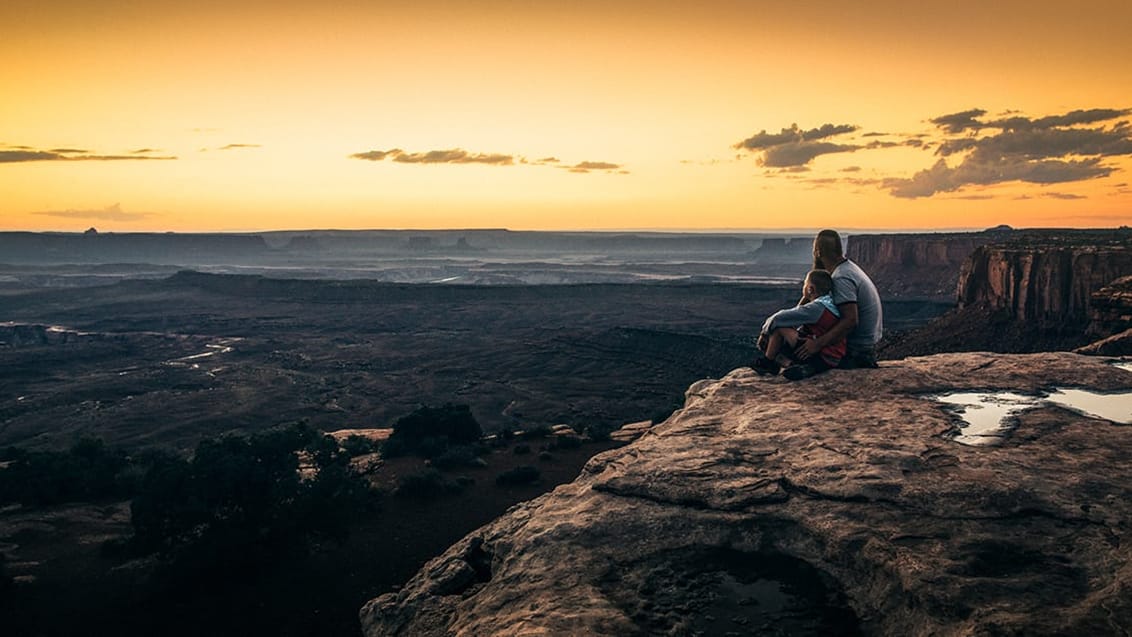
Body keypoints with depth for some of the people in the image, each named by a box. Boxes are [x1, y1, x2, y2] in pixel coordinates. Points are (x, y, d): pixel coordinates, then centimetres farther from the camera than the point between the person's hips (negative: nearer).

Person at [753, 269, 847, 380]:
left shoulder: (815, 308, -15)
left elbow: (778, 318, -12)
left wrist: (765, 331, 0)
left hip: (821, 359, -10)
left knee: (779, 327, -8)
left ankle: (767, 363, 6)